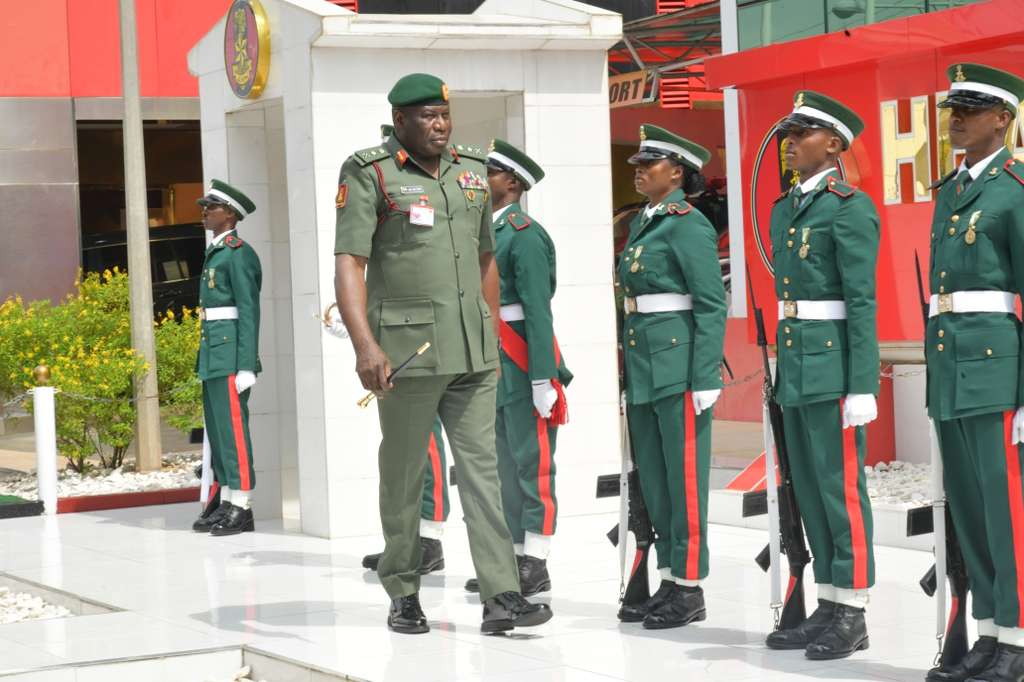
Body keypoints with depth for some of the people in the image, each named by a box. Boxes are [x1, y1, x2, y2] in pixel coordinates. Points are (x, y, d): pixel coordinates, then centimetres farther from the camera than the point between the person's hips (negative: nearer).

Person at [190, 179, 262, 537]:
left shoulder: (239, 254, -9)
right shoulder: (214, 254, 19)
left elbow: (249, 312, -15)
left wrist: (246, 366, -20)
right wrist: (205, 358, 18)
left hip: (231, 355, -9)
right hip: (212, 355, 9)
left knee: (233, 427, -9)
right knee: (217, 430, 10)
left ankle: (242, 508, -7)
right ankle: (226, 503, 15)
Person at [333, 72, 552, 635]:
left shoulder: (470, 172, 13)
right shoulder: (370, 175, -5)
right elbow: (349, 264, -13)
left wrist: (492, 337, 19)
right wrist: (365, 344, -24)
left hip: (472, 353, 5)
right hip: (408, 351, -5)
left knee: (482, 467, -1)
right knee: (403, 474, 5)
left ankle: (501, 596, -5)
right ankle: (403, 595, 18)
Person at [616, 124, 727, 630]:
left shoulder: (688, 223, -9)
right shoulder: (642, 224, 17)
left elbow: (712, 305, -13)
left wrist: (706, 379, -18)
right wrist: (630, 375, 17)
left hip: (678, 364, -9)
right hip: (642, 364, 9)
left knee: (684, 477, -3)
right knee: (653, 479, 11)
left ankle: (689, 587, 3)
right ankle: (669, 583, 18)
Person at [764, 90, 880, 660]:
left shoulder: (850, 207, -9)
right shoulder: (786, 209, 16)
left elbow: (862, 302, -14)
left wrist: (862, 386, -18)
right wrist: (783, 371, 17)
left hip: (834, 366, -9)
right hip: (796, 366, 9)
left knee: (841, 488, -4)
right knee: (810, 491, 11)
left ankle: (852, 616, 3)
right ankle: (829, 609, 19)